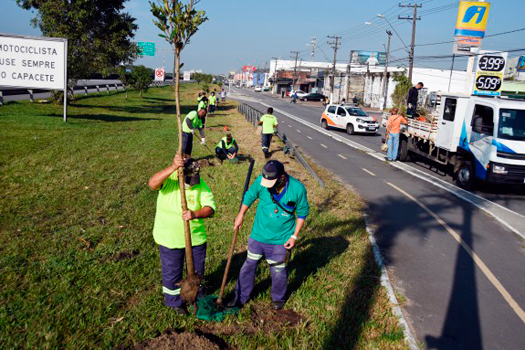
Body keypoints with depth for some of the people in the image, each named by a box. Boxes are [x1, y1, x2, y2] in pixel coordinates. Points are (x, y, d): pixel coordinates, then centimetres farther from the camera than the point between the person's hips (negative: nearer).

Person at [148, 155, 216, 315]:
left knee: (197, 270, 22)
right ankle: (174, 301, 40)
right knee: (172, 272, 14)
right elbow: (152, 183, -38)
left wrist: (195, 214, -42)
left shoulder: (201, 184, -13)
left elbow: (210, 207, -22)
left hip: (196, 236, 2)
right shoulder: (170, 178, -17)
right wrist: (172, 168, -50)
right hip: (170, 239, -2)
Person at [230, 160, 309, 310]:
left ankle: (278, 298, 40)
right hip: (259, 234, 2)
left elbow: (302, 212, -5)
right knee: (249, 265, 13)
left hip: (281, 239, -1)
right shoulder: (261, 181, -19)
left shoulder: (298, 189, -21)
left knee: (278, 270, 13)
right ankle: (241, 297, 31)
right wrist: (241, 216, 12)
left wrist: (294, 236, -6)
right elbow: (249, 197, 2)